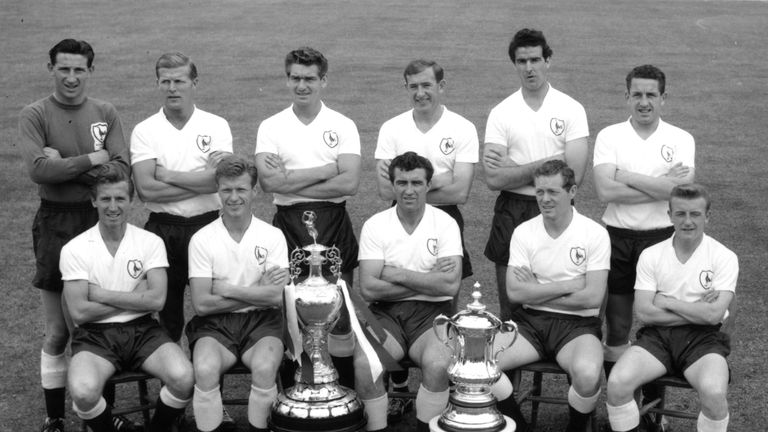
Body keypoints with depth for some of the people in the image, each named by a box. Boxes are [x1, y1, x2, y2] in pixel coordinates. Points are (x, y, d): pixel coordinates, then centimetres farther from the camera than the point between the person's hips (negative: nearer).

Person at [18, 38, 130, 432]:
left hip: (99, 221, 2)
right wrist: (91, 160, -13)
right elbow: (38, 169, -16)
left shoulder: (105, 113, 6)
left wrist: (65, 165, -12)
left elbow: (121, 170, -6)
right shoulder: (35, 115, -1)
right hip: (56, 224, -2)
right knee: (57, 332, 5)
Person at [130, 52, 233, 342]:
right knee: (165, 312, 8)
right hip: (161, 229, 1)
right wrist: (202, 179, -12)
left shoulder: (216, 126, 2)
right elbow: (145, 189, -11)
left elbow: (219, 178, -14)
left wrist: (166, 175, -10)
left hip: (208, 226, 0)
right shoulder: (144, 130, 2)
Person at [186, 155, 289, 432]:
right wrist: (257, 292, -7)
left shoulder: (272, 236, 2)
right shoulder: (202, 239, 1)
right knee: (205, 370, -30)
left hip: (260, 321, 0)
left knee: (264, 367, -30)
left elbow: (276, 296, -9)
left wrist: (226, 289, -9)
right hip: (215, 324, 0)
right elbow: (201, 304, -7)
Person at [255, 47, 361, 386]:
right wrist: (327, 169, -10)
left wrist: (291, 180, -10)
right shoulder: (271, 127, 6)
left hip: (333, 225, -1)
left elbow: (349, 183, -9)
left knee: (339, 314, 0)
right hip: (288, 225, 1)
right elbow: (267, 182, -10)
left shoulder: (343, 126, 4)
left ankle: (348, 393, 12)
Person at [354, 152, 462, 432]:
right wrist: (428, 280, -8)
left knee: (437, 364, -31)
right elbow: (368, 289, -7)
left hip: (431, 313, -1)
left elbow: (450, 285, -11)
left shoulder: (445, 224, 2)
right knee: (363, 363, -27)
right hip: (386, 313, 1)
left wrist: (398, 275, -9)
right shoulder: (375, 226, 3)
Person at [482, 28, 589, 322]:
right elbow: (493, 180, -8)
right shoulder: (501, 113, 2)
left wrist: (513, 168, -10)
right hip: (512, 213, 1)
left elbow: (574, 174, -11)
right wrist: (546, 164, -12)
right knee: (510, 305, 8)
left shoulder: (572, 110, 0)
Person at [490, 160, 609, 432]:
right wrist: (569, 285, -10)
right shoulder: (523, 232, 4)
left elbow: (593, 297, -11)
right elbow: (514, 292, -6)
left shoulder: (595, 234, -4)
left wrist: (536, 292, -8)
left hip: (578, 324, -3)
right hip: (530, 321, 3)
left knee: (587, 373, -35)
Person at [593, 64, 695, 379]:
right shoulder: (609, 136, 0)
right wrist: (661, 185, -15)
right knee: (616, 327, 8)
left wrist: (628, 177, -13)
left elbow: (681, 189, -16)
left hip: (662, 238, 0)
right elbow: (605, 191, -15)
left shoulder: (681, 139, 1)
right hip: (617, 238, 0)